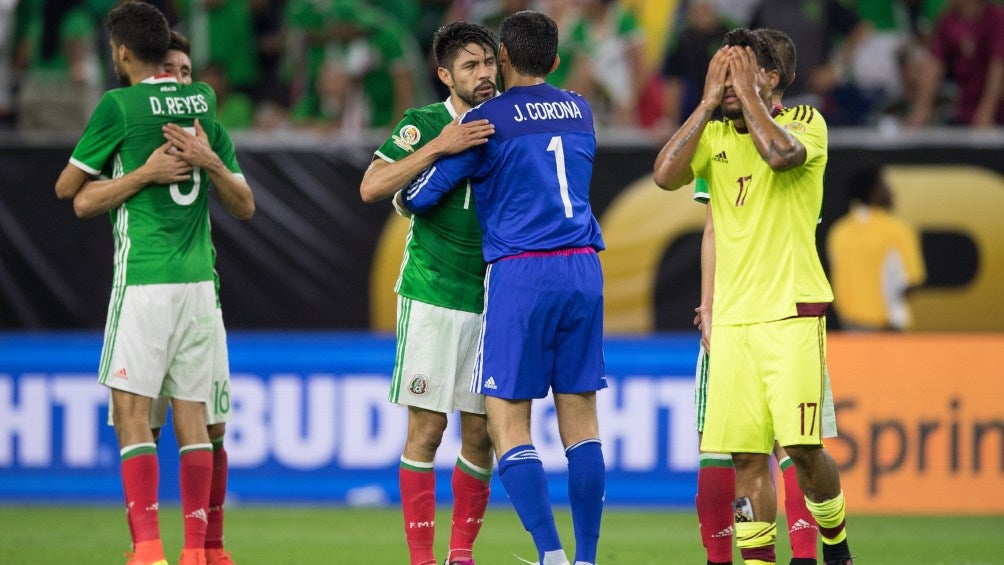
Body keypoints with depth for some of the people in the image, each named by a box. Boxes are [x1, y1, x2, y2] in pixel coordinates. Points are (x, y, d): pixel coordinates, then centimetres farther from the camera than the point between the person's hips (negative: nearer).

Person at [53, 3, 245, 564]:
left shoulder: (119, 105, -7)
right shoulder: (203, 99, 9)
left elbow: (68, 188, 3)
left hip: (143, 278, -5)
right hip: (198, 276, 5)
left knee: (132, 410, -5)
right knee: (191, 413, 7)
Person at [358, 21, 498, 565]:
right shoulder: (423, 124, -4)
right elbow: (371, 187, -18)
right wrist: (438, 147, -25)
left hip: (491, 303, 4)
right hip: (431, 297, -4)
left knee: (480, 433, 4)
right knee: (427, 427, -5)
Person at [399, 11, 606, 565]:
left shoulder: (487, 120, -3)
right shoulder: (580, 112, 14)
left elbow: (418, 197, 2)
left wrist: (403, 198, 26)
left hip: (519, 274, -5)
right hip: (583, 270, 5)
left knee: (507, 422, -3)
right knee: (580, 420, 7)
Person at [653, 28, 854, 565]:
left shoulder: (805, 122, -1)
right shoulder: (713, 137, 13)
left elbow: (781, 154, -24)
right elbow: (665, 174, -5)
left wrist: (747, 93, -13)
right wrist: (708, 102, -3)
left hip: (793, 313, -4)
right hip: (731, 319, 4)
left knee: (802, 444, -10)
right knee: (746, 455, -2)